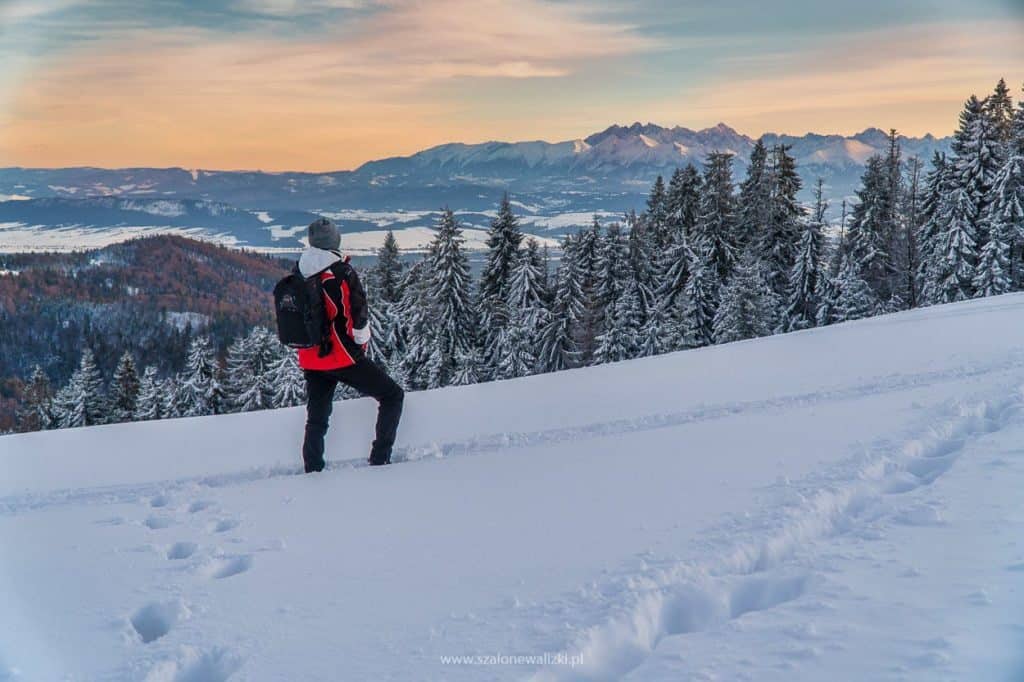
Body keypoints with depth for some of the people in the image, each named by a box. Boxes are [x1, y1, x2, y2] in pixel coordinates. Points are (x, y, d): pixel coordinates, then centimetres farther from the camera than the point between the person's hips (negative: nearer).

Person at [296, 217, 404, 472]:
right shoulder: (341, 272, -13)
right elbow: (359, 316, -14)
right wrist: (362, 345, 2)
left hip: (310, 360, 6)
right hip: (342, 357, -6)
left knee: (316, 418, 17)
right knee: (392, 395, 7)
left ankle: (312, 471, 16)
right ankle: (380, 459, 2)